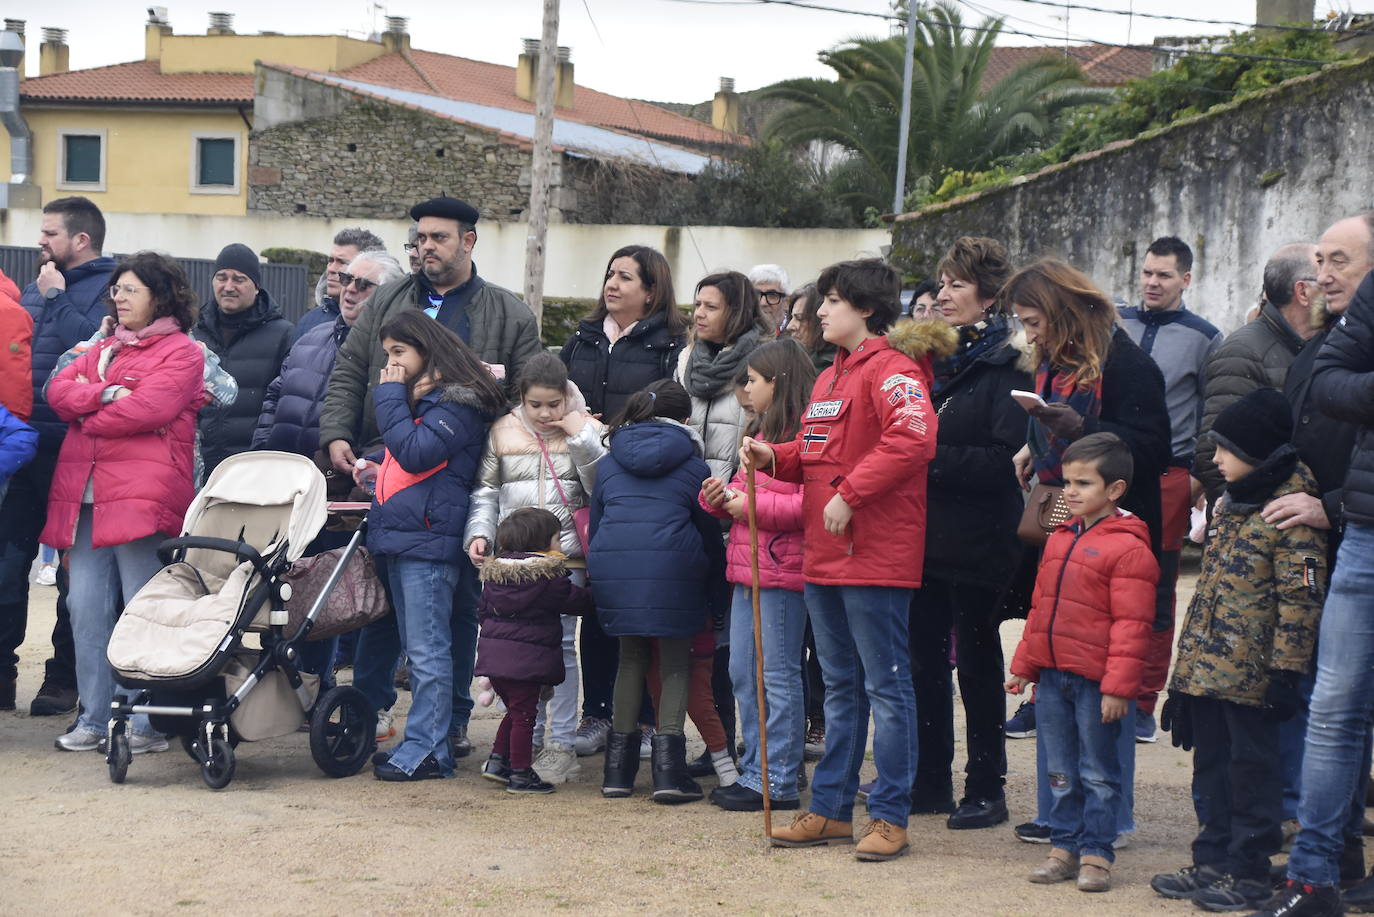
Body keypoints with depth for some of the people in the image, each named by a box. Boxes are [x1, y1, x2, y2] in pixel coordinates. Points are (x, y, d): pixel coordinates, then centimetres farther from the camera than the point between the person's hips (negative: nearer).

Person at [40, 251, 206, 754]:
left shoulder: (181, 352, 2)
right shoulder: (103, 350, 24)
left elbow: (151, 407, -14)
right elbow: (58, 389, 10)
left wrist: (85, 415, 0)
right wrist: (105, 394, -8)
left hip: (141, 496, -7)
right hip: (84, 496, 7)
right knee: (86, 608, 4)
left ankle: (146, 723, -1)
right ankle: (95, 718, 11)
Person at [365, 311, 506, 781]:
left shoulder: (456, 403, -8)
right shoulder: (414, 397, 21)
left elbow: (415, 452, -19)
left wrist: (390, 397, -10)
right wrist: (377, 470, 13)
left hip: (429, 539, -10)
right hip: (397, 537, 10)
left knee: (428, 652, -7)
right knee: (418, 650, 11)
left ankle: (426, 750, -6)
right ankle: (424, 743, 15)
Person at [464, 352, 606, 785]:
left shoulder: (586, 429, 4)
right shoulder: (503, 432, 8)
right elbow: (485, 492, 12)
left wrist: (582, 440, -11)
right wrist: (479, 534, -3)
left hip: (566, 556, -2)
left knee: (561, 645, -2)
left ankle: (562, 745, 3)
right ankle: (527, 737, 15)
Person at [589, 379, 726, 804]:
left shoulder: (608, 463, 21)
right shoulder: (693, 466, 13)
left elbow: (595, 523, 22)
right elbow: (709, 533, 12)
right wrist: (714, 579, 22)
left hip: (611, 564, 3)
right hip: (672, 566, -3)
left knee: (631, 656, 17)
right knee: (676, 662, 7)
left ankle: (619, 768, 14)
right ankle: (668, 765, -5)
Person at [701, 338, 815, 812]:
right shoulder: (760, 431, 20)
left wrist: (753, 505, -18)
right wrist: (720, 496, 5)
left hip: (783, 573, -10)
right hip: (747, 568, 10)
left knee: (778, 675, -5)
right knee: (743, 674, 12)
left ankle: (778, 782, 0)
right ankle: (754, 770, 20)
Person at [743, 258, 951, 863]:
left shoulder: (891, 369, -12)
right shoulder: (831, 376, 18)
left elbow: (913, 438, -28)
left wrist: (849, 494, -26)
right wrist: (774, 458, 5)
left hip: (875, 559, -10)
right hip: (824, 557, 10)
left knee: (886, 686, -2)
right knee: (840, 688, 15)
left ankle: (890, 817, 3)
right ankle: (832, 811, 22)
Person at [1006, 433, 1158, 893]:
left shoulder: (1128, 548, -13)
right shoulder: (1060, 539, 11)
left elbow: (1131, 625, -15)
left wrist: (1118, 686, -19)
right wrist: (1024, 665, 18)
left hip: (1096, 681, -7)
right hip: (1053, 675, 7)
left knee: (1098, 773, 3)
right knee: (1061, 771, 14)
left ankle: (1096, 854, 11)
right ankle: (1064, 847, 22)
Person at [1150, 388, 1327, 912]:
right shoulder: (1230, 503, 14)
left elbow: (1300, 598, -17)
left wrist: (1287, 670, -19)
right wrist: (1188, 654, 20)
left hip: (1251, 673, -9)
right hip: (1204, 668, 9)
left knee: (1251, 768, 1)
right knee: (1212, 766, 14)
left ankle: (1247, 873, 9)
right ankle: (1212, 862, 24)